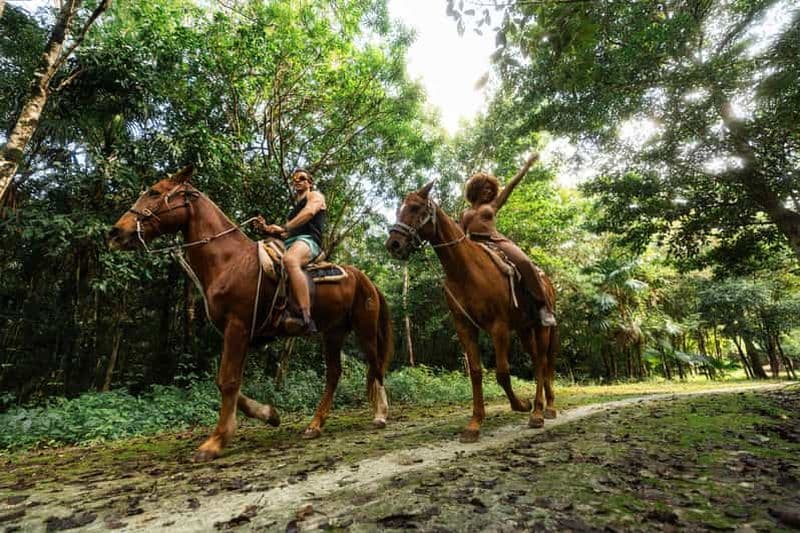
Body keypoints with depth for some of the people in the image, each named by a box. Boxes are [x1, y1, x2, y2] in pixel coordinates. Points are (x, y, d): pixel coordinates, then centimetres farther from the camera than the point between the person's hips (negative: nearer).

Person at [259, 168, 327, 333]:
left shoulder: (315, 196, 14)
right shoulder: (295, 207, 37)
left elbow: (309, 212, -9)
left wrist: (284, 227, -20)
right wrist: (268, 228, 15)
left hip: (308, 240, -9)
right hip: (290, 242, 9)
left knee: (289, 260, -42)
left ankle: (306, 318, -53)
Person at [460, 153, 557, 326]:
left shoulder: (493, 205, 21)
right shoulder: (465, 213, 24)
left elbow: (512, 184, 20)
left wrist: (527, 165, 20)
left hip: (496, 241, -1)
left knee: (523, 262, -27)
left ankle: (543, 305, -21)